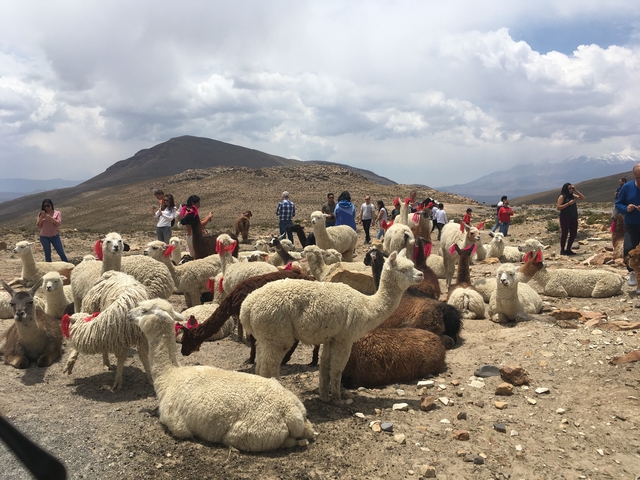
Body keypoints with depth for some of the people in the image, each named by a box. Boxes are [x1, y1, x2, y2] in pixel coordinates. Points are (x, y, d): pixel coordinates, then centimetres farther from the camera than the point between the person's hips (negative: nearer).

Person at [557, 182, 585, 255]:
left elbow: (582, 198, 13)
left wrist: (576, 191, 6)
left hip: (573, 218, 7)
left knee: (574, 234, 7)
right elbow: (558, 207, -13)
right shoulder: (562, 197, -5)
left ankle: (568, 249, 19)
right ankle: (562, 250, 4)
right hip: (565, 218, -7)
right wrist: (568, 203, -19)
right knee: (564, 233, -4)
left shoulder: (572, 196, 14)